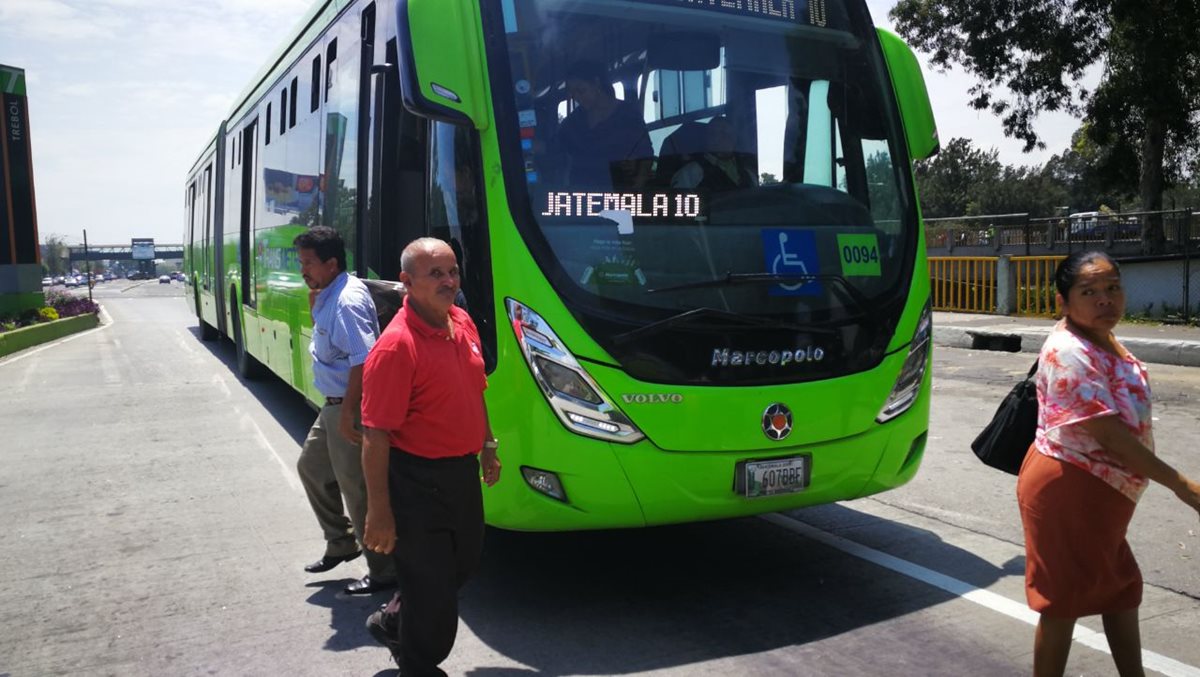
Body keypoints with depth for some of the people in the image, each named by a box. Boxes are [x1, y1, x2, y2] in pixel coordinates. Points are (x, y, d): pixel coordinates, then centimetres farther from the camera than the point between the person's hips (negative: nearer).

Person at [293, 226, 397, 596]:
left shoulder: (347, 301, -23)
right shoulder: (330, 295, 8)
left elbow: (362, 361, -29)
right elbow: (321, 325, 28)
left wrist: (348, 412, -29)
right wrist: (313, 294, 13)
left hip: (350, 409, -11)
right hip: (333, 406, 11)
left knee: (358, 490, -2)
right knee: (311, 467, 25)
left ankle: (384, 572, 12)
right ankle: (340, 543, 38)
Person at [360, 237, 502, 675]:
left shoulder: (463, 323, 2)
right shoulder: (396, 346, -23)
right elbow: (375, 436, -23)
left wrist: (487, 447, 20)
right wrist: (379, 512, -23)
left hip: (463, 470, 9)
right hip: (418, 480, -8)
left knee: (464, 561, 26)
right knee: (430, 581, 7)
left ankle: (394, 622, 49)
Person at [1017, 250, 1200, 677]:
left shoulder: (1104, 340, 7)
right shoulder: (1068, 351, -24)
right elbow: (1108, 433, -27)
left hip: (1101, 491, 10)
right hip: (1067, 491, -10)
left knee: (1121, 589, 22)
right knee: (1064, 601, 2)